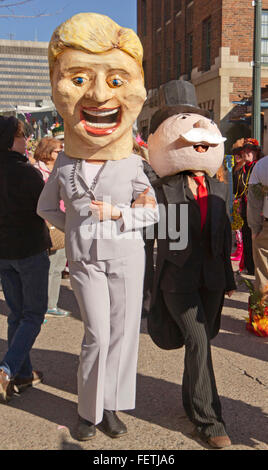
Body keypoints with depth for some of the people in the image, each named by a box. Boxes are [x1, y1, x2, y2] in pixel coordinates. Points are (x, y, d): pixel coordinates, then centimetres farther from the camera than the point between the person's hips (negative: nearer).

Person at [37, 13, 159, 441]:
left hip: (126, 257, 0)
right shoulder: (64, 164, -1)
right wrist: (76, 228, 2)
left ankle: (111, 406, 23)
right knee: (97, 336, 0)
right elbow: (46, 207, 14)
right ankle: (90, 410, 18)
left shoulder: (131, 165, -4)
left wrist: (119, 215, -15)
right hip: (85, 260, 0)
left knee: (123, 332, 5)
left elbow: (153, 212, 1)